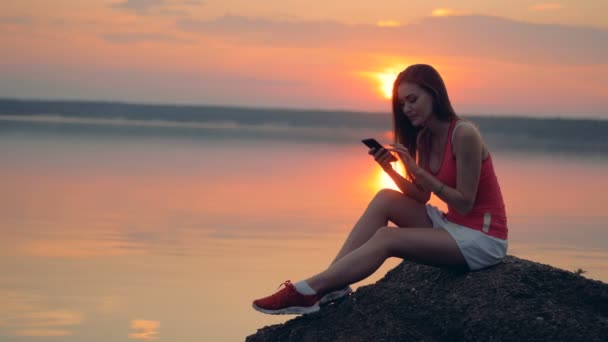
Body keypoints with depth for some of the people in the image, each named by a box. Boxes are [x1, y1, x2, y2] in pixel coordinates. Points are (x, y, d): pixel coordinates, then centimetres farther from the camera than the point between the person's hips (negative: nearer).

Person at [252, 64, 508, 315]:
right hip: (453, 225, 8)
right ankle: (332, 284, -15)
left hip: (483, 237, -8)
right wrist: (390, 170, -10)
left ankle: (307, 292, -24)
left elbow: (464, 204, -19)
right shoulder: (425, 138, 8)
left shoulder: (464, 134, -18)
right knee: (385, 200, -8)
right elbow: (420, 198, 6)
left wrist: (417, 170, -21)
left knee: (386, 239, -21)